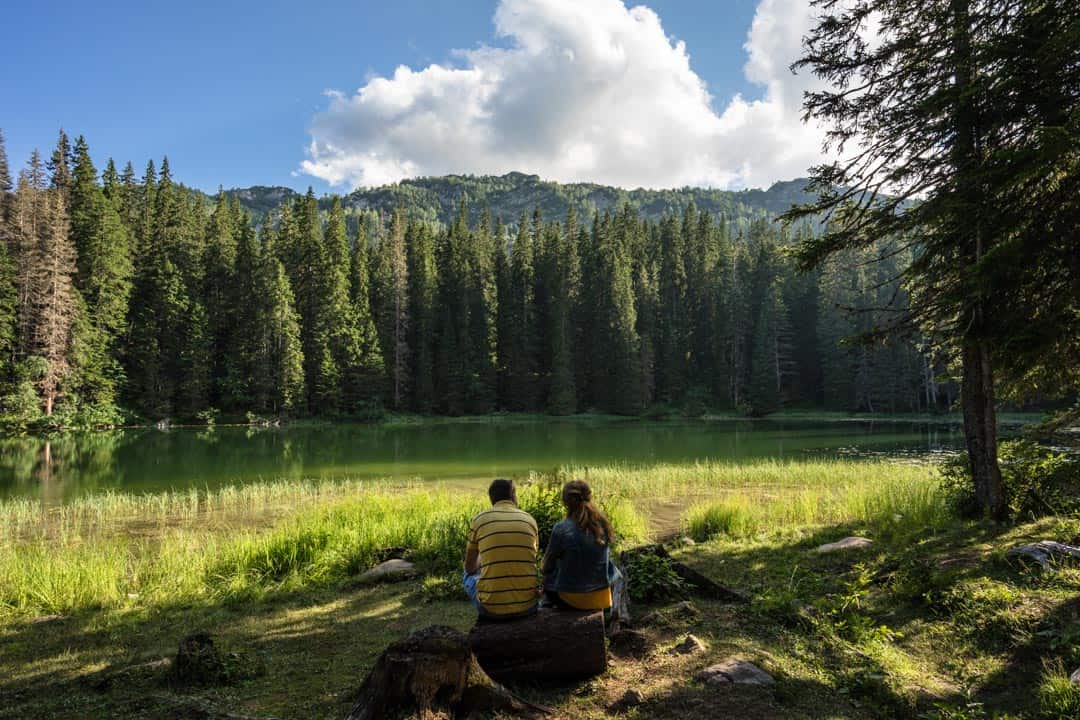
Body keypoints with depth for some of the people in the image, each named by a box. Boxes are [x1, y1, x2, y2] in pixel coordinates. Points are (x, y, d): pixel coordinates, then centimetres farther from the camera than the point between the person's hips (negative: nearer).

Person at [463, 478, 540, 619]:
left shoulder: (479, 520, -1)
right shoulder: (529, 519, 5)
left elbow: (470, 567, 11)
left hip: (492, 608, -2)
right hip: (527, 605, 2)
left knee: (470, 576, 29)